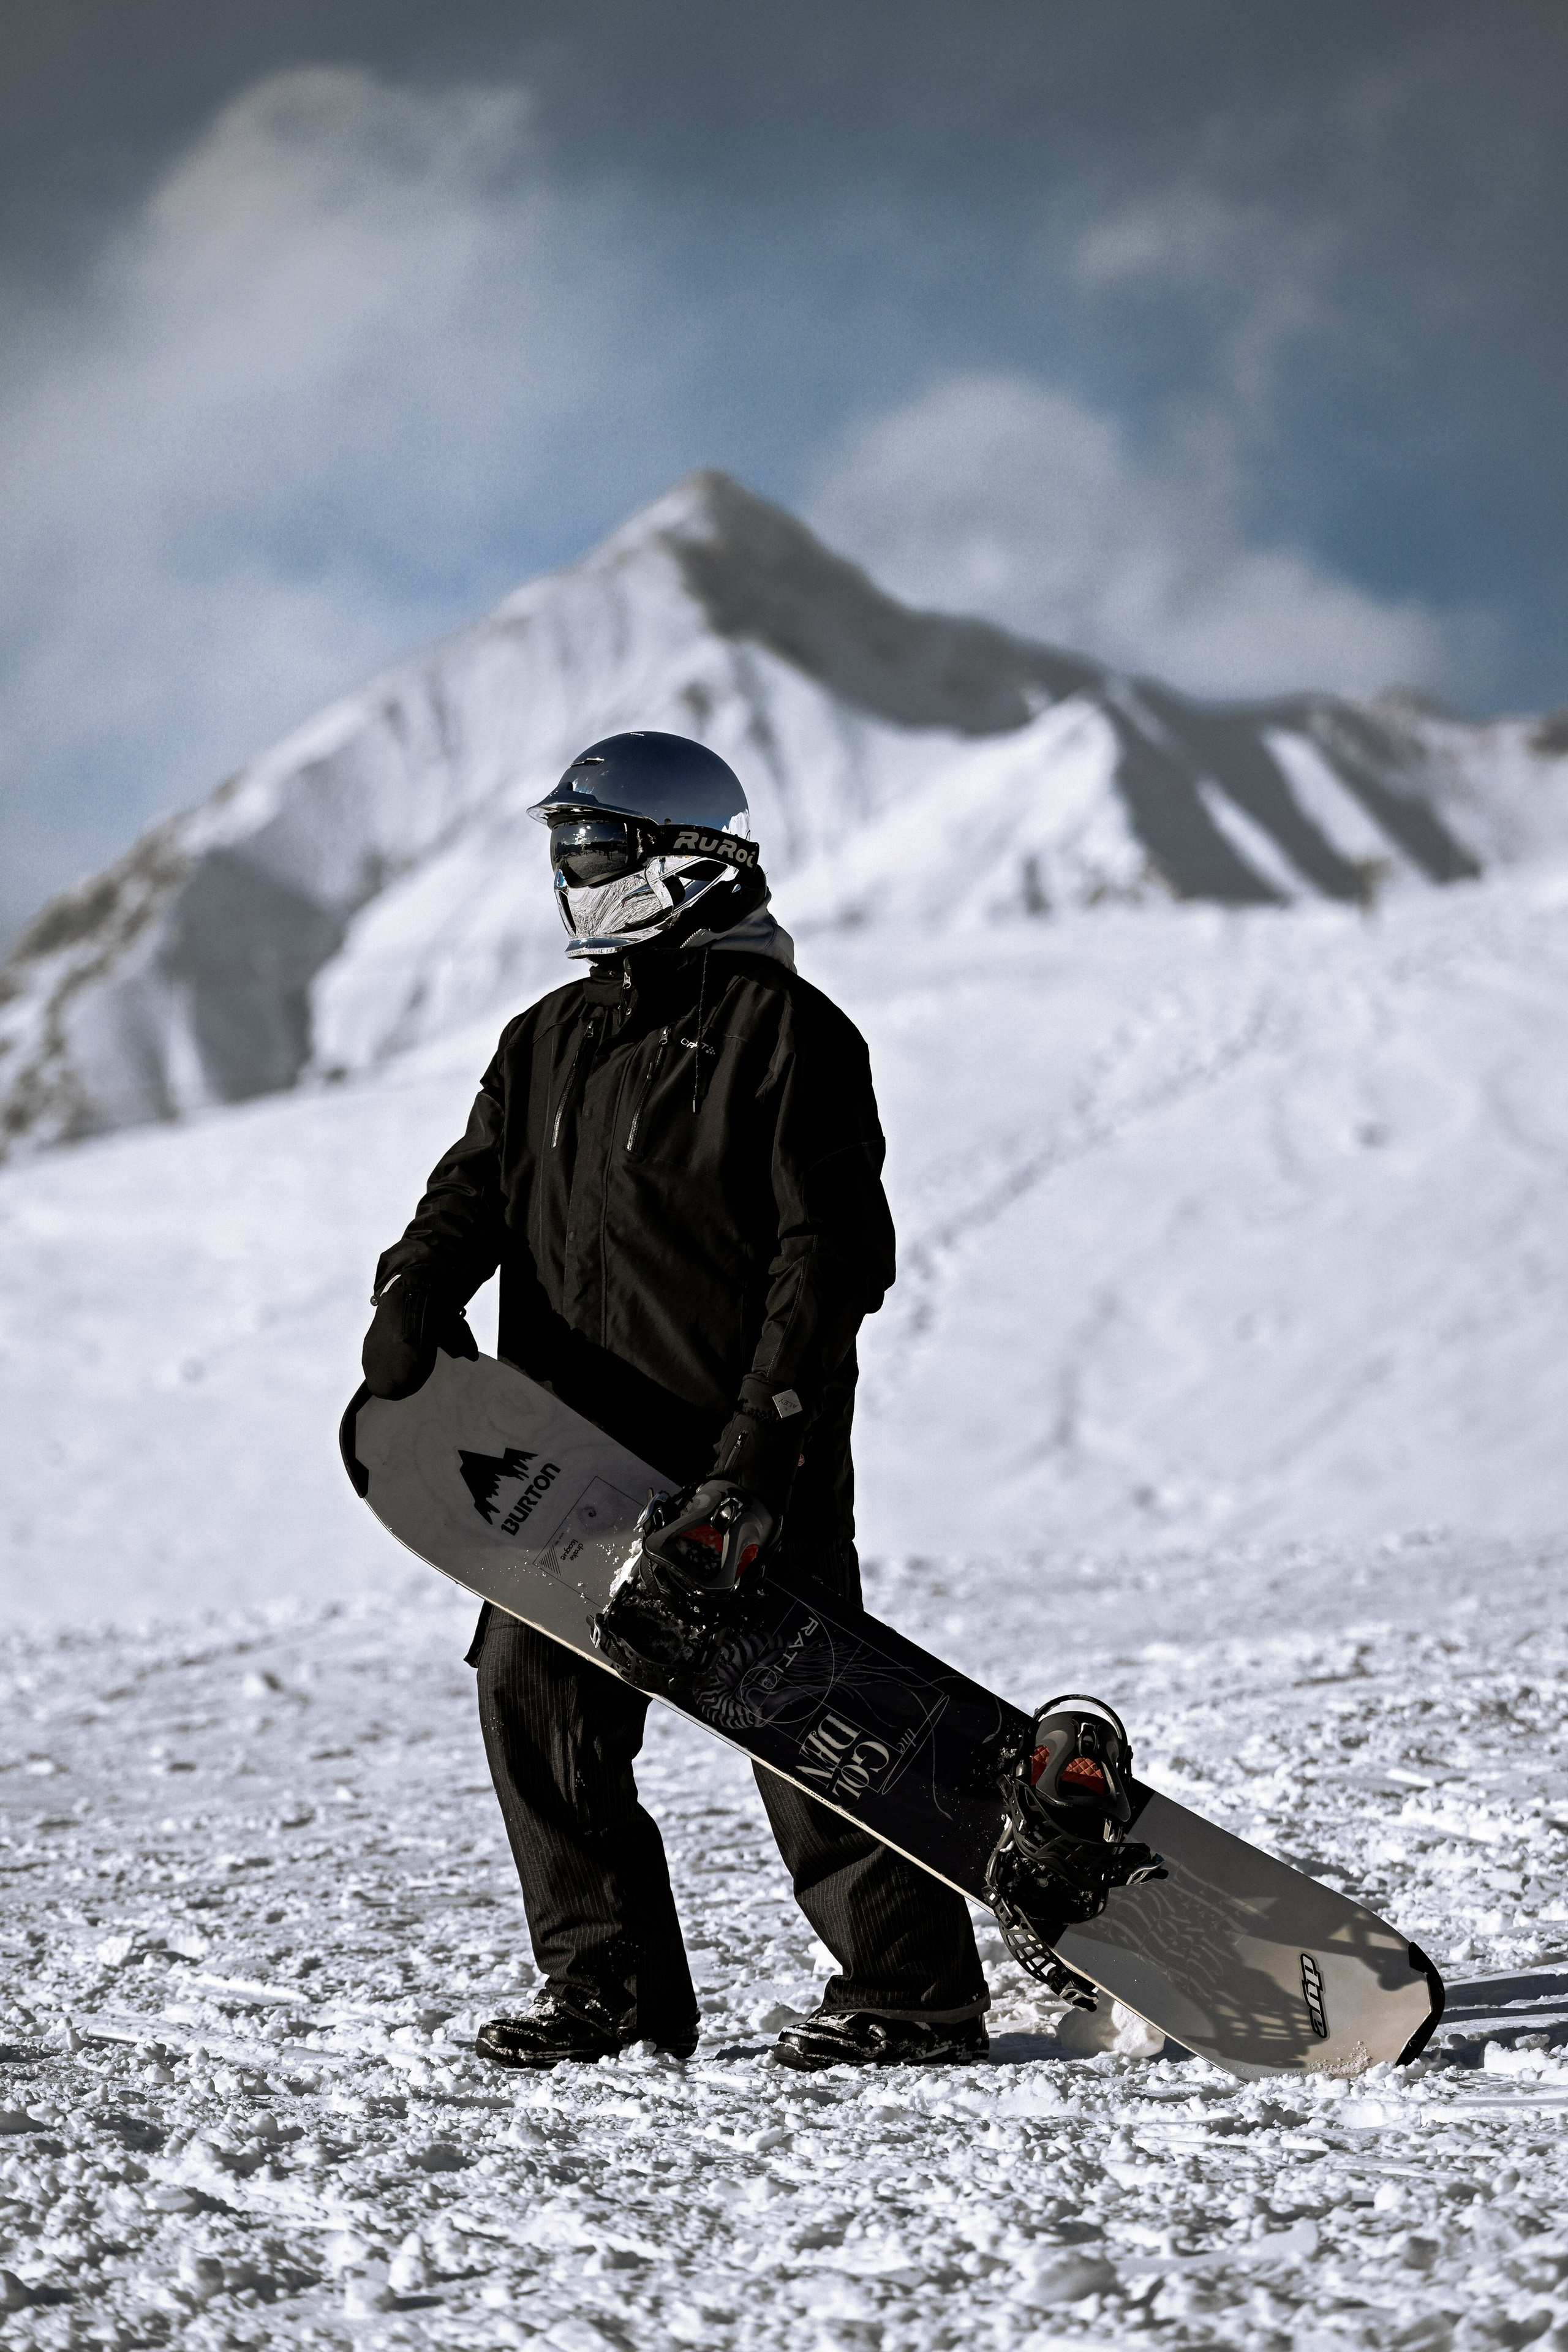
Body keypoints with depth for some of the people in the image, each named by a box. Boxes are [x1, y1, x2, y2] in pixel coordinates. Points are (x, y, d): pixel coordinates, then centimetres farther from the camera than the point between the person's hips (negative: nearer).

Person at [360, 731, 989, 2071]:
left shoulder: (784, 1030, -6)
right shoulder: (547, 1043, 17)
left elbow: (832, 1254, -11)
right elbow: (479, 1190, 12)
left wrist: (764, 1435, -19)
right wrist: (416, 1298, -11)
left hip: (743, 1451, -7)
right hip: (579, 1446, 7)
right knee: (534, 1690, 3)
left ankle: (916, 1989, 3)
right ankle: (613, 1983, 14)